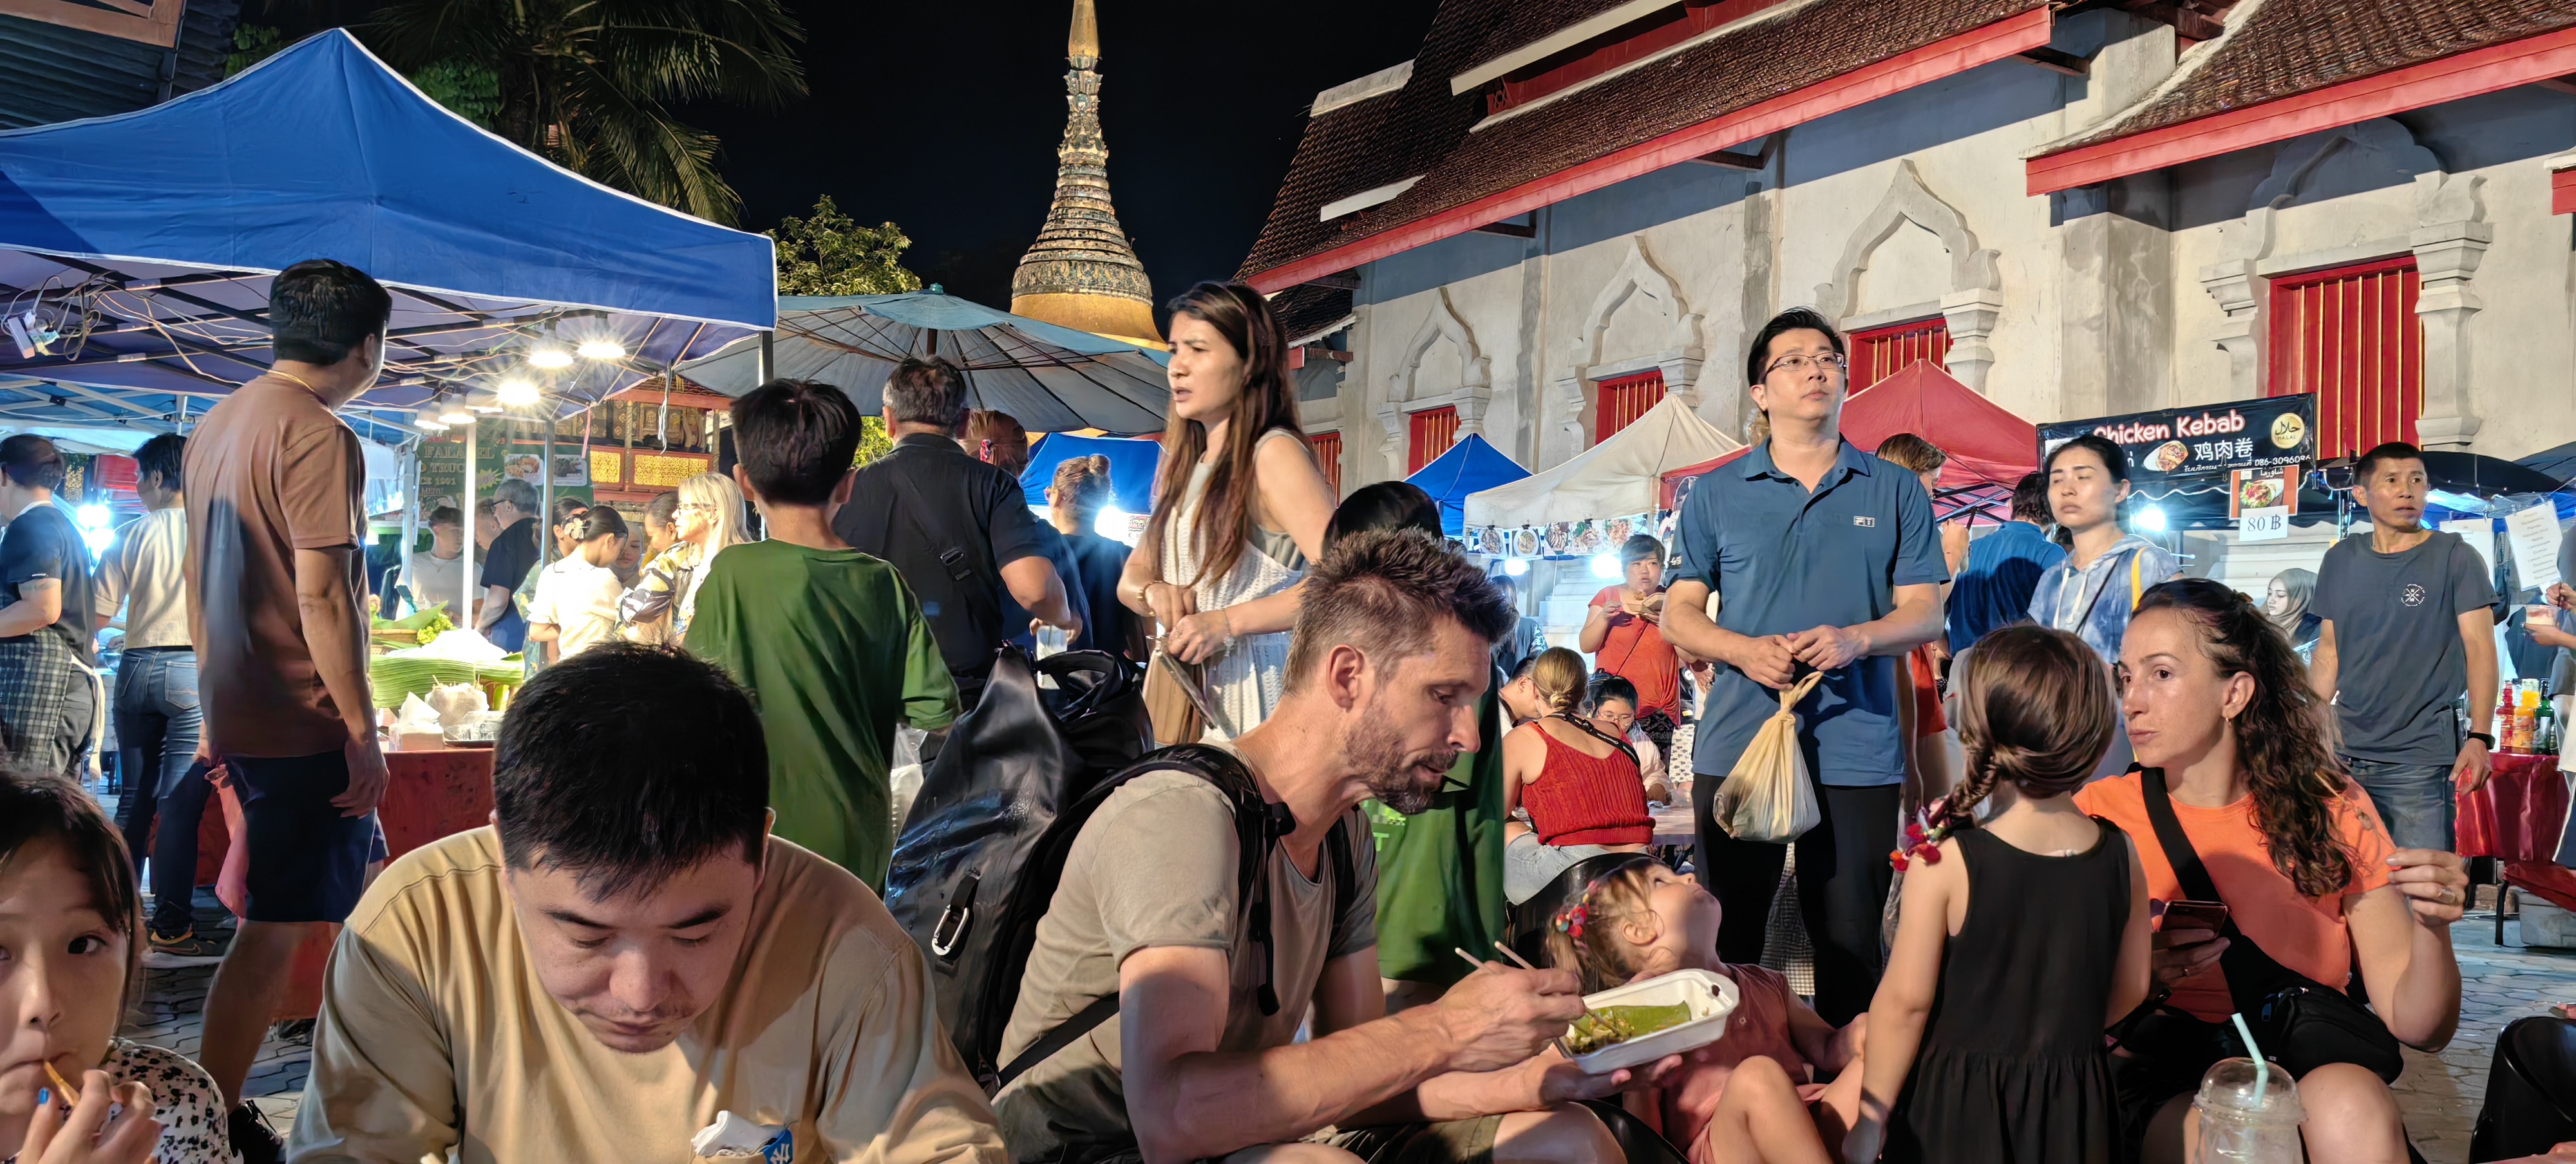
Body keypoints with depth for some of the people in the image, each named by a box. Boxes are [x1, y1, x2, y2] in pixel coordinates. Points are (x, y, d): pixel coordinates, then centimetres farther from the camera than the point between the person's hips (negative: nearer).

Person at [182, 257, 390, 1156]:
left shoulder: (216, 424, 13)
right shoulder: (318, 436, -16)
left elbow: (198, 578, 19)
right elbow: (321, 594, -21)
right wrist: (361, 731, -17)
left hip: (237, 713, 9)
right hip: (305, 724, -9)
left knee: (282, 916, 19)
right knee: (275, 931, -2)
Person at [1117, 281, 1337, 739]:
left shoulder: (1274, 453, -10)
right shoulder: (1184, 466, 15)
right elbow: (1132, 575, 18)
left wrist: (1228, 621, -23)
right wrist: (1152, 591, -5)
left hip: (1253, 692, -7)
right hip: (1190, 694, 7)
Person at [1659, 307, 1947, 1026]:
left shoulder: (1895, 492, 10)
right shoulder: (1717, 495, 10)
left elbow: (1924, 613, 6)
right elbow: (1679, 614, 9)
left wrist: (1856, 638, -15)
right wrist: (1745, 651, -11)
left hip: (1857, 751, 0)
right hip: (1737, 744, 0)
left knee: (1851, 941, 5)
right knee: (1726, 940, 4)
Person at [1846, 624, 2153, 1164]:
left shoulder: (1944, 862, -19)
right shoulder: (2119, 856, -7)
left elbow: (1905, 1001, -16)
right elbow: (2130, 990, 4)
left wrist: (1870, 1120, -5)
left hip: (1959, 1105, -4)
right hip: (2074, 1106, 4)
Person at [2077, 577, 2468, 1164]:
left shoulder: (2331, 811, 2)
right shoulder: (2100, 814, -2)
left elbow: (2418, 1027, 1)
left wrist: (2431, 930, -18)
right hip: (2165, 1093, -1)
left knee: (2349, 1102, -32)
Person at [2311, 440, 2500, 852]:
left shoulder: (2455, 558, -1)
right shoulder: (2341, 560, 10)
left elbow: (2479, 646, -8)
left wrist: (2479, 737, -18)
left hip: (2420, 757, -4)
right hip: (2346, 752, 4)